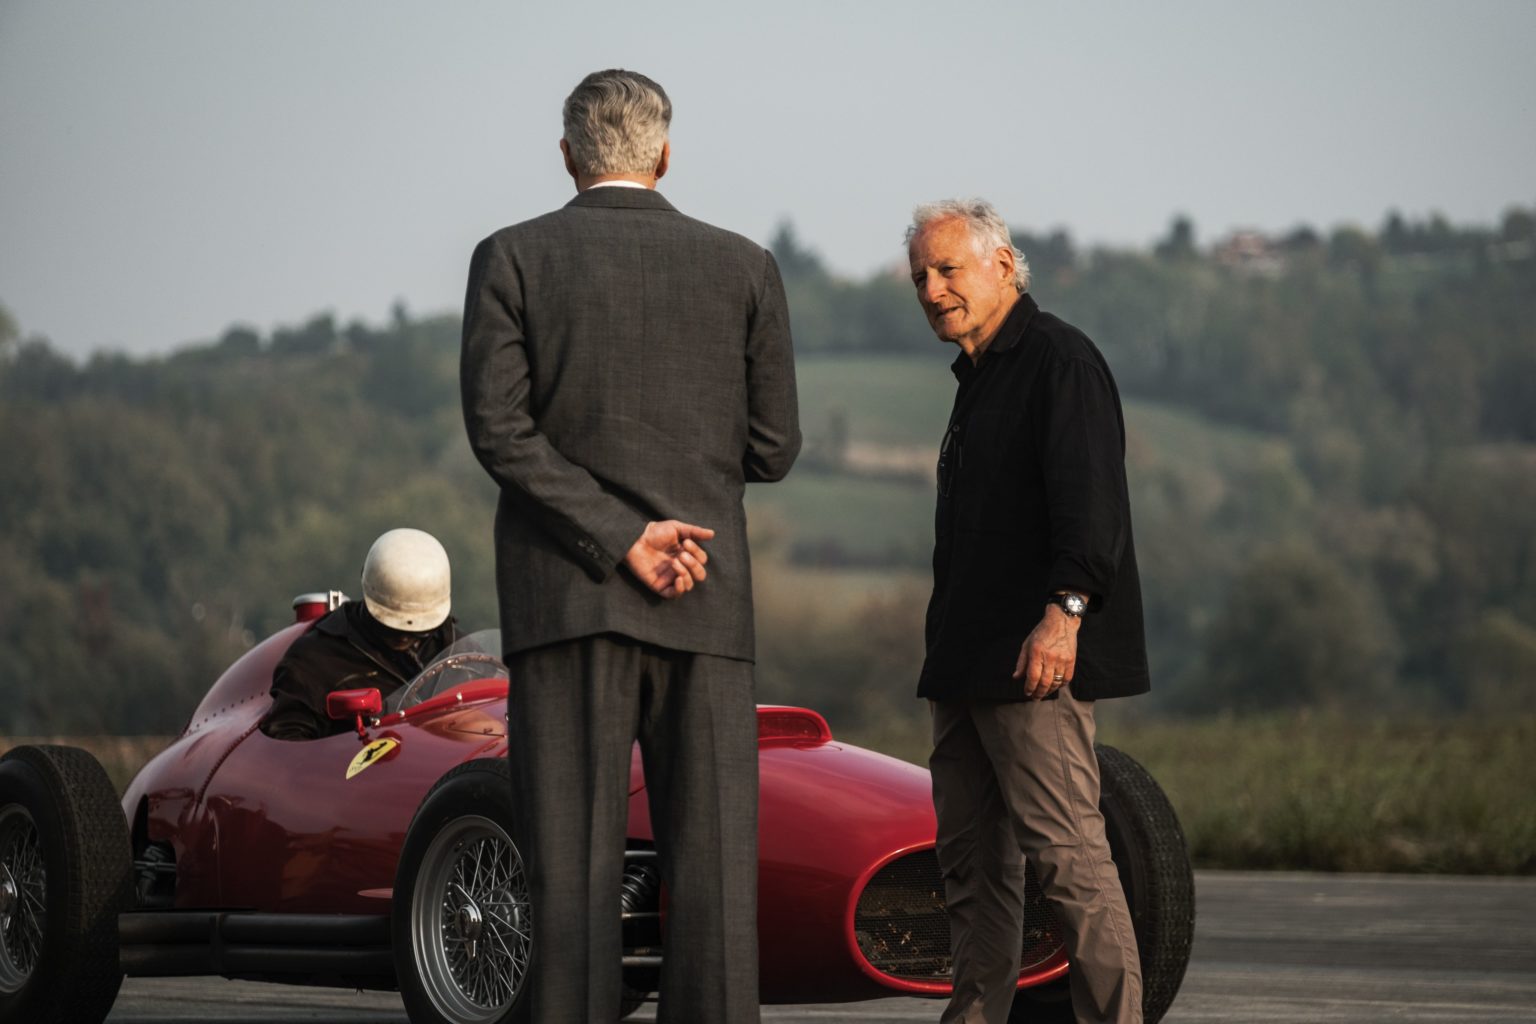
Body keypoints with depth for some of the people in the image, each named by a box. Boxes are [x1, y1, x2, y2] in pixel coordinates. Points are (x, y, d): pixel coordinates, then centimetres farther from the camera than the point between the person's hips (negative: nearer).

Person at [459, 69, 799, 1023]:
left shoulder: (510, 258, 3)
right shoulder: (746, 268, 6)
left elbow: (499, 427, -8)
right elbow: (772, 448, 5)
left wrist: (622, 538, -10)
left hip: (563, 589, -1)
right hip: (708, 600, 1)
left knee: (574, 866, -2)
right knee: (713, 864, 1)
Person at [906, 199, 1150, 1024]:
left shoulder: (1059, 360, -9)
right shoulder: (980, 376, 21)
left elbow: (1089, 499, -20)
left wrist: (1064, 608, -30)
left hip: (1035, 655, -10)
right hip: (969, 661, 10)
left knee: (1065, 847, -13)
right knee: (970, 856, 11)